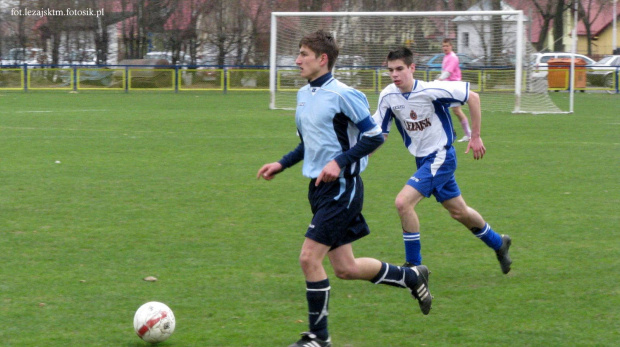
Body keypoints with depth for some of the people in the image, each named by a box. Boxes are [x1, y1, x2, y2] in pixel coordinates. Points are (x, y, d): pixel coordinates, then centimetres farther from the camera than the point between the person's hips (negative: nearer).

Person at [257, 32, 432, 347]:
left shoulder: (342, 95, -15)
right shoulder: (304, 94, 11)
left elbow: (374, 136, -13)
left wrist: (340, 162, -22)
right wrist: (281, 164, 13)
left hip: (341, 188, -9)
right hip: (319, 189, 9)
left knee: (309, 258, -13)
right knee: (345, 268, 12)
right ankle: (411, 277, 32)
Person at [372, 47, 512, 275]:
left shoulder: (430, 91, -22)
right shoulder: (388, 96, -6)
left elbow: (472, 97, -14)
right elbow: (378, 132, 2)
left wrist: (476, 137, -10)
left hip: (441, 157, -7)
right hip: (422, 160, 7)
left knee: (403, 202, -21)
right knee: (458, 212, 18)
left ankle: (413, 264, -9)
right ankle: (498, 243, 43)